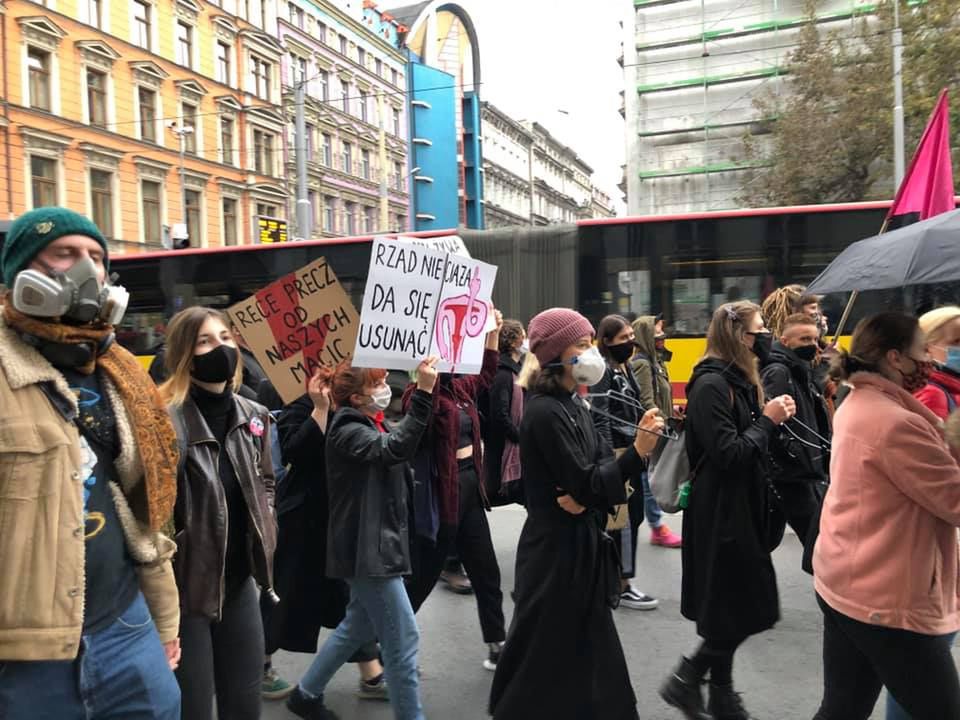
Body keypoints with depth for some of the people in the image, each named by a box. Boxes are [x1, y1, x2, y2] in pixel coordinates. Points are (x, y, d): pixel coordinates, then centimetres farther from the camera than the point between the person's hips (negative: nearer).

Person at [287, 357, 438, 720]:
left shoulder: (372, 426, 13)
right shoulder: (348, 431, -18)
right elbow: (394, 449, -35)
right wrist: (423, 393, -41)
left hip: (375, 543, 10)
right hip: (366, 548, -10)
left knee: (359, 626, 22)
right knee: (403, 637, -3)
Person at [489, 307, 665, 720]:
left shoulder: (572, 405, 8)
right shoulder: (545, 412, -20)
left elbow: (602, 463, 3)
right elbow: (585, 482, -22)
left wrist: (587, 496, -17)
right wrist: (638, 451, -30)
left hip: (581, 540, 9)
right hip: (556, 547, -9)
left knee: (584, 649, 20)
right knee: (552, 653, 4)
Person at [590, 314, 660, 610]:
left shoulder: (624, 368, 14)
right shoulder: (603, 371, -14)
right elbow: (599, 419, -20)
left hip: (629, 454, 9)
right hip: (615, 456, -9)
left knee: (632, 516, 13)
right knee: (623, 521, -3)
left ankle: (615, 580, 25)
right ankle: (622, 587, 8)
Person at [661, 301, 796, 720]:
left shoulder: (739, 380, 11)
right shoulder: (711, 384, -18)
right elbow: (729, 454, -22)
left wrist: (773, 418, -1)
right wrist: (767, 420, -13)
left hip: (740, 507, 9)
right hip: (720, 512, -9)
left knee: (730, 610, 15)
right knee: (742, 609, -2)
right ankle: (686, 681, 14)